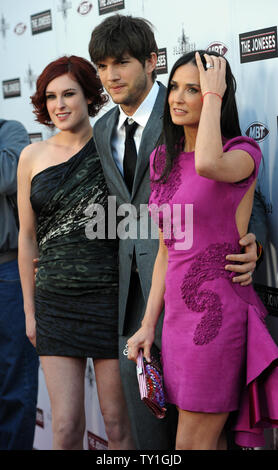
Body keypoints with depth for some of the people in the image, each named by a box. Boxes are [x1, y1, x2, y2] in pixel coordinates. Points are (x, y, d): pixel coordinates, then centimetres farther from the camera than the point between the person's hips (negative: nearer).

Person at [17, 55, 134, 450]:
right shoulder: (33, 157, 7)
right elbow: (27, 238, 11)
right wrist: (30, 310, 12)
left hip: (110, 297, -2)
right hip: (56, 303, 2)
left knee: (117, 421, 5)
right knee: (66, 427, 2)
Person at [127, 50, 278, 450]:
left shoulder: (243, 153, -6)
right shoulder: (163, 159, 12)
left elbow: (208, 164, -33)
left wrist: (213, 95, -17)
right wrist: (149, 324, 10)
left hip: (218, 310, -6)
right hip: (178, 311, 6)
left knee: (192, 443, -1)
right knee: (207, 441, 12)